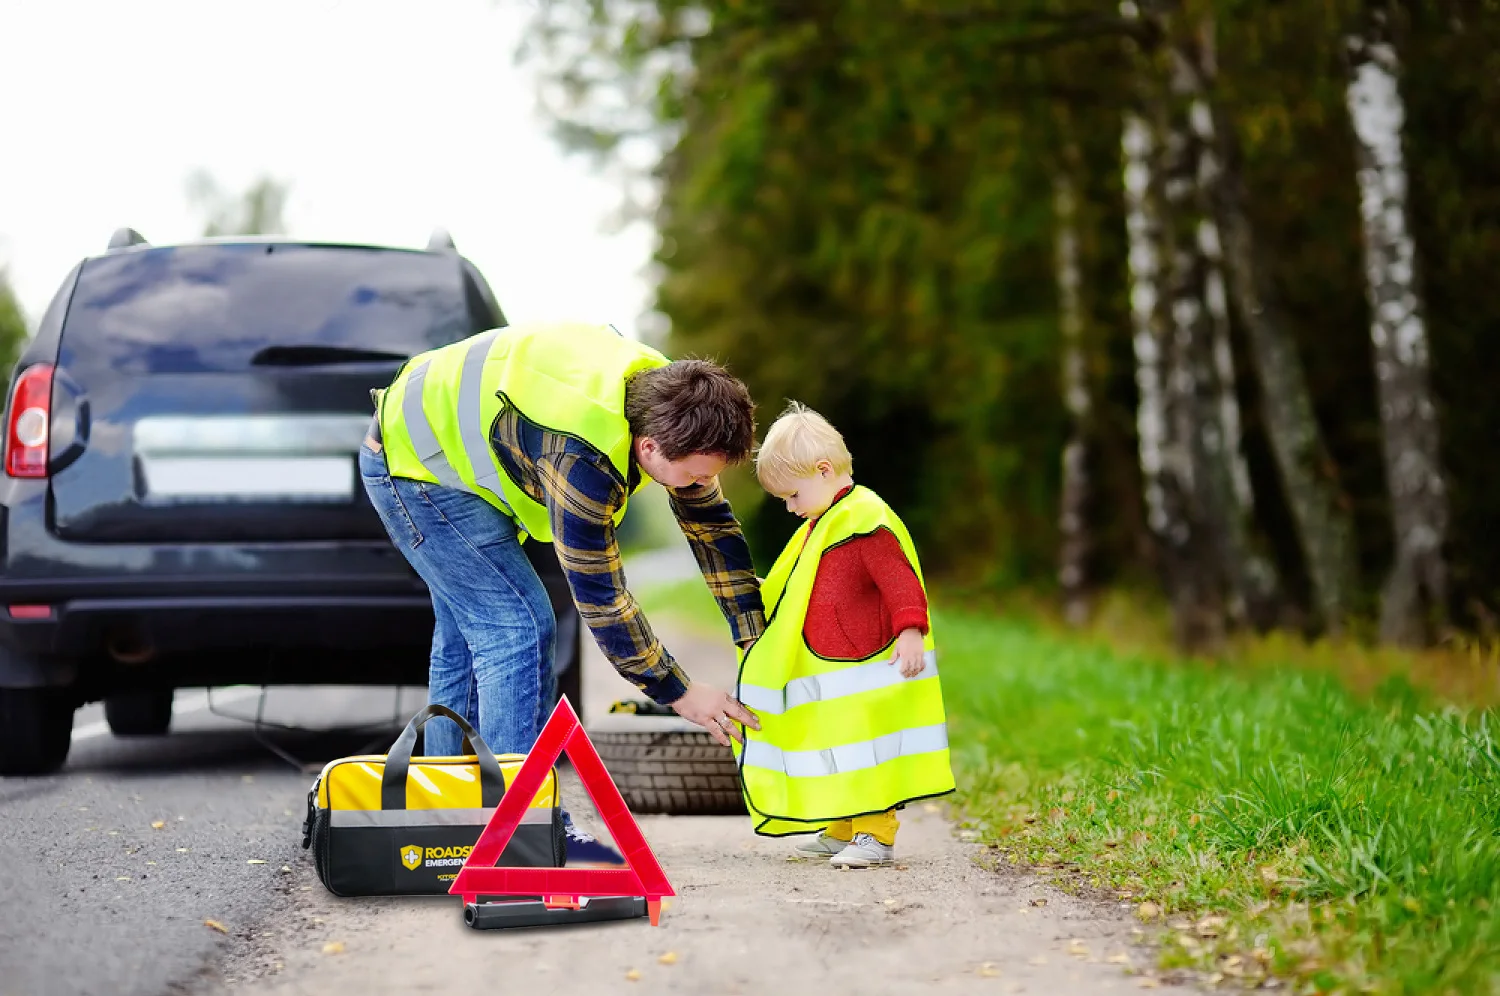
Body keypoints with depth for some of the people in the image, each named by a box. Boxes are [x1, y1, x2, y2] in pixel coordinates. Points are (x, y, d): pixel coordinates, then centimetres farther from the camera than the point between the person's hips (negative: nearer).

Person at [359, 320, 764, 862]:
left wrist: (757, 640, 0)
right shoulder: (583, 458, -38)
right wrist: (678, 693, -21)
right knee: (520, 627, -16)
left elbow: (712, 523, 0)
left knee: (469, 633, 15)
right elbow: (600, 597, -30)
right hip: (415, 464, -10)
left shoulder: (667, 402, -12)